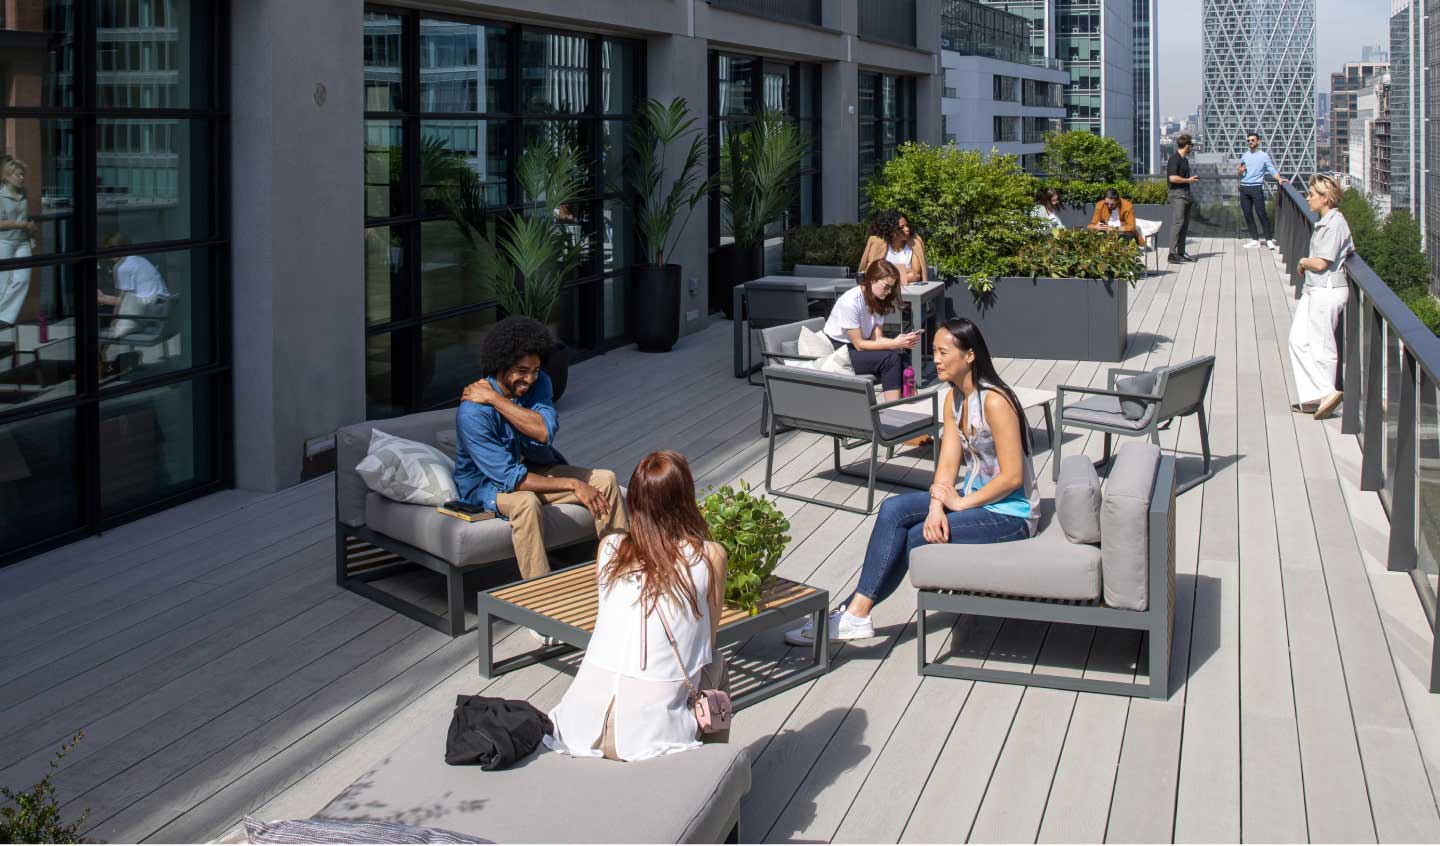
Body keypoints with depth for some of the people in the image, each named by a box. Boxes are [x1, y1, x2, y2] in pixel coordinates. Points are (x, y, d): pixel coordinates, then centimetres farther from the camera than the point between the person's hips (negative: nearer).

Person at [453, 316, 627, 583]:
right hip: (486, 483, -6)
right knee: (526, 502, -39)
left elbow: (545, 431, -29)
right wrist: (572, 485, -30)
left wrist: (495, 399, -31)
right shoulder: (472, 413, -29)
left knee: (606, 480, -7)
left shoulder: (539, 383, -10)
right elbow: (509, 477, -30)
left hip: (535, 468, 6)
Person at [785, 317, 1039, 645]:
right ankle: (856, 611, -15)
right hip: (976, 497, 8)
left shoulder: (994, 402, -21)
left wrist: (960, 503, -15)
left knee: (917, 537, -20)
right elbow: (948, 464, 1)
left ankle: (856, 613, -9)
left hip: (1011, 513, -8)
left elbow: (1012, 476, -22)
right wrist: (937, 505, -17)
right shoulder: (954, 399, 7)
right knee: (894, 510, -11)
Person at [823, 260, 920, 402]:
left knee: (901, 356, -17)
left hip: (858, 349, 7)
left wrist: (902, 341, -24)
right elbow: (859, 344, -21)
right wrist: (895, 343, -26)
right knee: (890, 357, -25)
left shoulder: (877, 301, 2)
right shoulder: (850, 302, -22)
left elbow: (877, 338, -6)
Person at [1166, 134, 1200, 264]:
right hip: (1177, 194, -10)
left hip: (1185, 194, 10)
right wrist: (1188, 180, -10)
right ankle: (1172, 253, -20)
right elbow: (1173, 178, -20)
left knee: (1185, 224, 9)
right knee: (1178, 223, -16)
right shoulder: (1174, 158, -11)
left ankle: (1181, 253, 13)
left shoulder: (1185, 159, 19)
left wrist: (1191, 179, 16)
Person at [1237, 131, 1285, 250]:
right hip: (1244, 188, 5)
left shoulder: (1264, 156, 2)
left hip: (1256, 188, -5)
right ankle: (1255, 239, 12)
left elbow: (1272, 170, -6)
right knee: (1247, 214, 5)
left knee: (1261, 213, -9)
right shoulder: (1244, 156, 15)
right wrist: (1240, 171, -2)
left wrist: (1279, 179, -23)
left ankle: (1269, 239, -6)